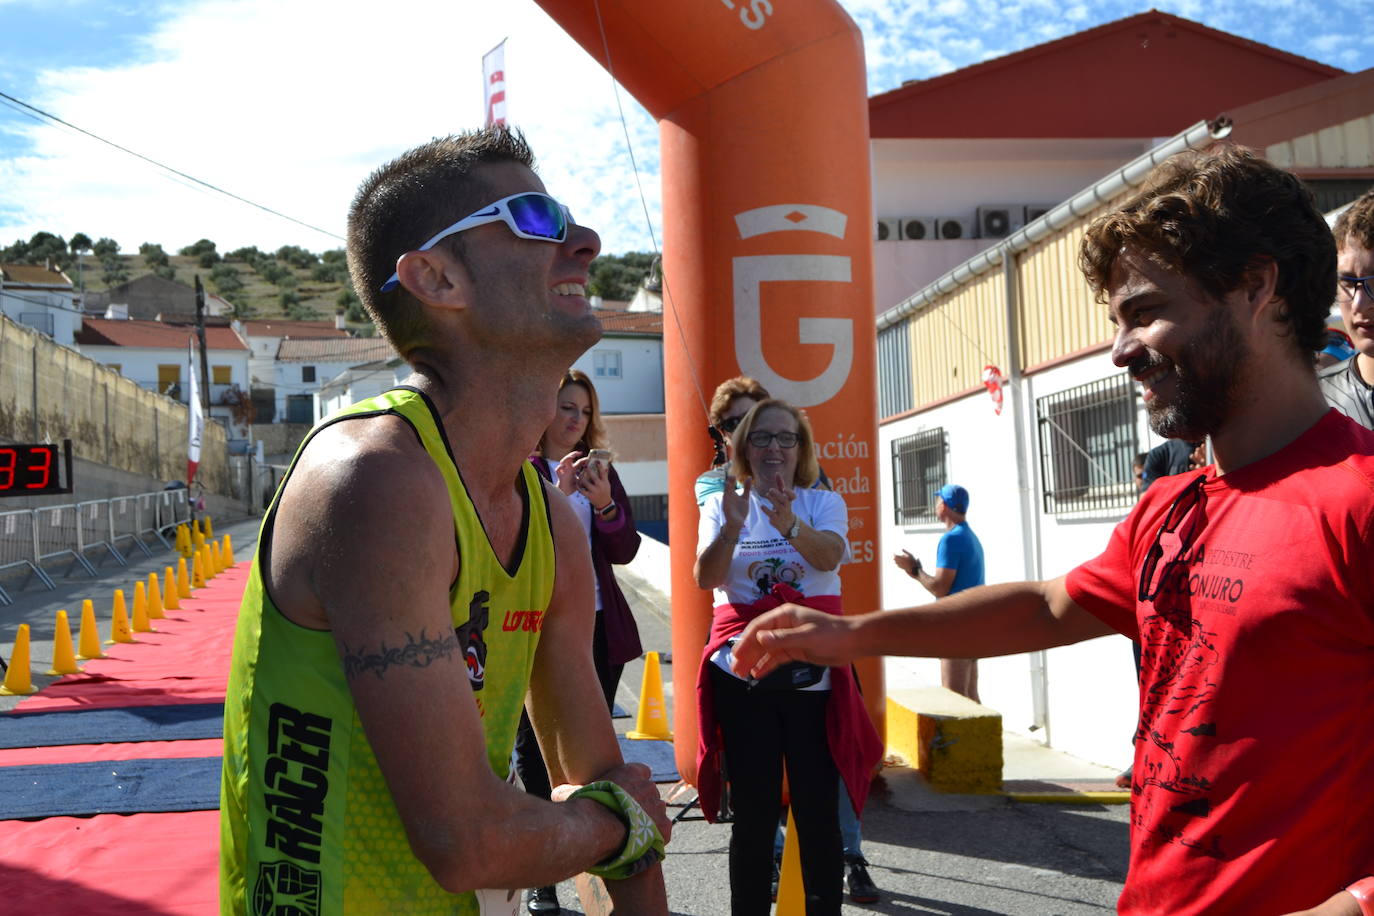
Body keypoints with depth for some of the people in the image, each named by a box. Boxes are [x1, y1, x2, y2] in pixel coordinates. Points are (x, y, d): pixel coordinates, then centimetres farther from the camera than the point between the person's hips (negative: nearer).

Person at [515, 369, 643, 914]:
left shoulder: (601, 472, 13)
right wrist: (558, 494, -22)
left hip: (598, 626, 3)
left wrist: (604, 505, -12)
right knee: (535, 749, 1)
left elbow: (625, 551, 5)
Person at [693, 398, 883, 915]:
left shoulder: (824, 503, 8)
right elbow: (705, 579, -6)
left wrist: (791, 525, -34)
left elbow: (829, 555, -13)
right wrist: (731, 527, -25)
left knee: (818, 809, -1)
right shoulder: (721, 506, 9)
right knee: (752, 811, 1)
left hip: (814, 673, 0)